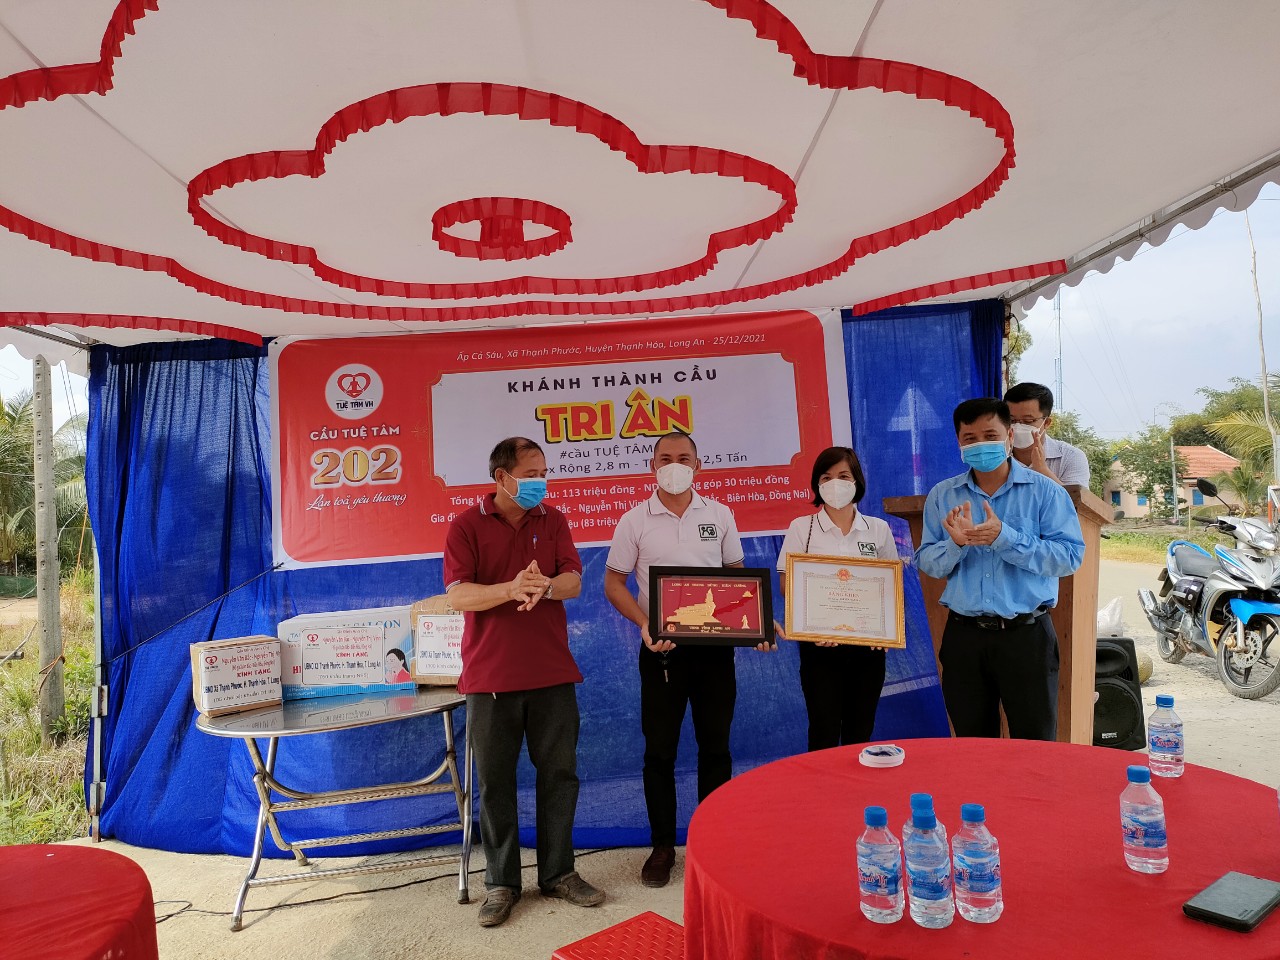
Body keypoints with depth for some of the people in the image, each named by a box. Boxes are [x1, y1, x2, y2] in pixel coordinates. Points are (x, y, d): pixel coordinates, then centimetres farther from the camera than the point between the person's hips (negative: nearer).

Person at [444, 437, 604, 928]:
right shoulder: (467, 525, -3)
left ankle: (558, 872, 28)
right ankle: (501, 882, 24)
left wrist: (546, 587, -26)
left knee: (559, 774, 10)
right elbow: (457, 595, -13)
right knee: (495, 781, 8)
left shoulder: (552, 520, 7)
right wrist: (511, 589, -30)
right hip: (490, 675, -2)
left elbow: (574, 580, -2)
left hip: (552, 672, 3)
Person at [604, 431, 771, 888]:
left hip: (715, 645, 2)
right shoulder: (635, 520, -2)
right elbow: (613, 583, 0)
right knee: (660, 749, 6)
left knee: (715, 745, 11)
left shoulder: (719, 515, 4)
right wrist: (645, 624, -16)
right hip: (661, 648, -1)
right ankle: (663, 846, 22)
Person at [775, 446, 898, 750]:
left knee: (860, 734, 11)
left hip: (868, 643, 2)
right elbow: (787, 586, -2)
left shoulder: (878, 529, 6)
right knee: (824, 734, 0)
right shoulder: (801, 527, -1)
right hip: (819, 644, -2)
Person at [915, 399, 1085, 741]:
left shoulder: (1045, 491, -1)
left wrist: (1004, 537, -22)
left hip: (1026, 635, -2)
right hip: (963, 636, 3)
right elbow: (927, 564, 4)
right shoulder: (942, 496, 6)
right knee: (971, 748, 14)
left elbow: (1070, 557, -12)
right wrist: (956, 543, -17)